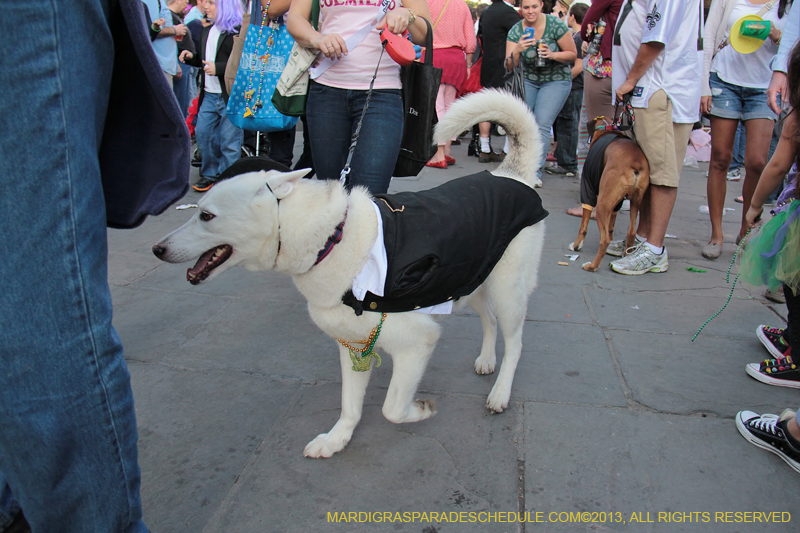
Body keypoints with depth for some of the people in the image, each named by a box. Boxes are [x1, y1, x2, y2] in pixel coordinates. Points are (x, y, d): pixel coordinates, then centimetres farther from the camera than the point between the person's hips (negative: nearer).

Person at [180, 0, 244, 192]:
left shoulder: (238, 31, -10)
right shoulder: (207, 31, 18)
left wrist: (218, 68, -21)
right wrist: (192, 57, 8)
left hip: (230, 96, -8)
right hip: (209, 95, 8)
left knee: (229, 140, -1)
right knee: (203, 133, 11)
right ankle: (210, 174, 25)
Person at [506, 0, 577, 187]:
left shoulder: (556, 25, -15)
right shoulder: (516, 31, -9)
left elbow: (573, 54, -8)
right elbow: (510, 66, -15)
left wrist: (552, 55, -26)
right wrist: (517, 51, -36)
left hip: (556, 80, -3)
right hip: (528, 79, 3)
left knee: (542, 125, -15)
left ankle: (535, 172, -13)